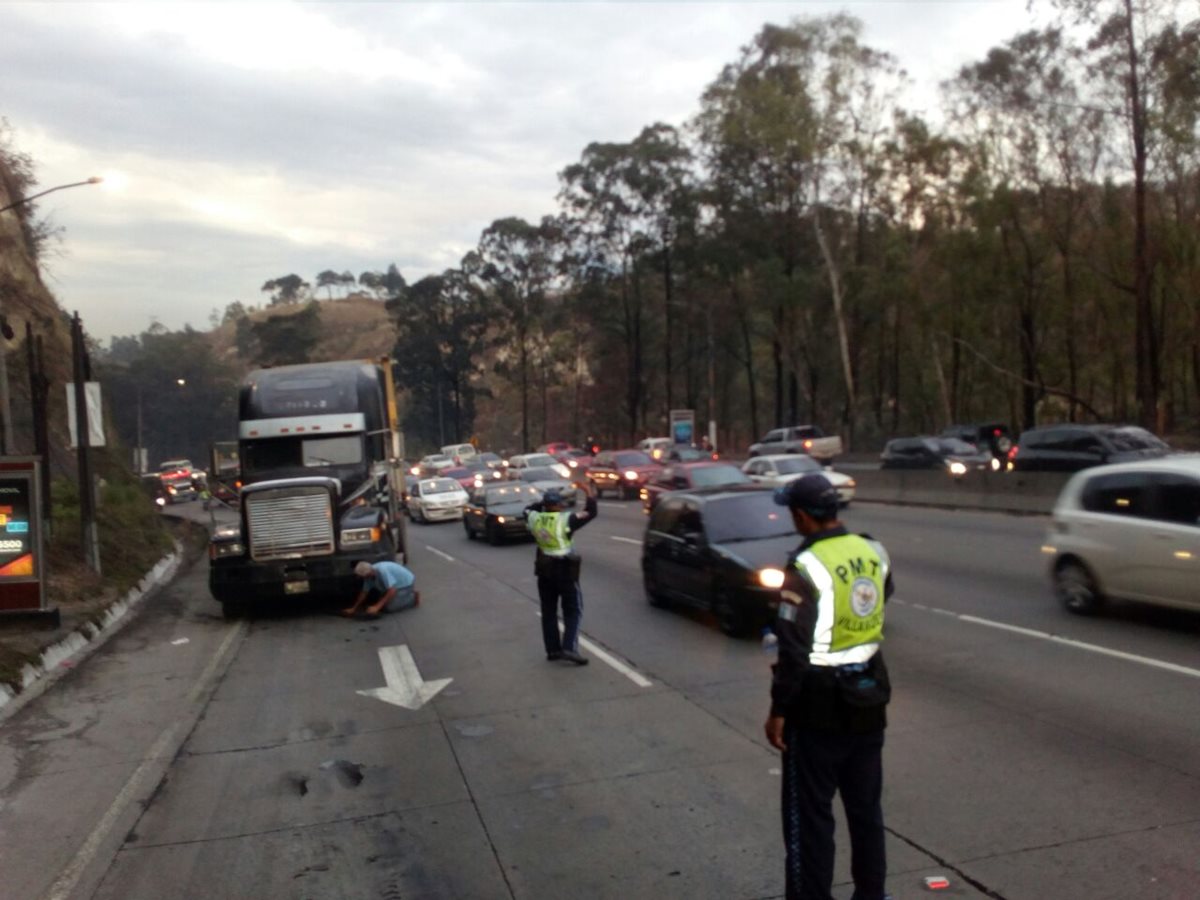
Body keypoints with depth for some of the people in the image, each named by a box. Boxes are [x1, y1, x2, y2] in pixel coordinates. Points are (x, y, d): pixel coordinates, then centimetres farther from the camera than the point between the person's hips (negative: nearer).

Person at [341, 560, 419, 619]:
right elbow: (364, 592, 3)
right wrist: (354, 608, 2)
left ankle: (413, 597, 1)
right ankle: (409, 594, 18)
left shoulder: (382, 571, -35)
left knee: (390, 607, -19)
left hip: (406, 583, -9)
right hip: (397, 584, 9)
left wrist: (377, 607, -36)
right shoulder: (369, 576, -9)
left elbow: (392, 591, -37)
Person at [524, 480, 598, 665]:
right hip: (565, 570, -5)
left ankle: (552, 649, 15)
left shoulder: (535, 518, 0)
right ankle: (569, 647, -11)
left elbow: (528, 509, 24)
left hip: (544, 570, 5)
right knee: (573, 611, 2)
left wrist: (542, 503, 21)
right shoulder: (565, 519, -15)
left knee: (548, 611, 13)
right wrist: (589, 493, -2)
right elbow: (590, 513, -10)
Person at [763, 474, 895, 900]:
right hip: (868, 694, 7)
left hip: (820, 703, -7)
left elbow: (794, 651, -21)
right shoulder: (874, 552, -1)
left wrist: (778, 712, -13)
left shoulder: (807, 566, -22)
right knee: (866, 804, 21)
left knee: (809, 812, 6)